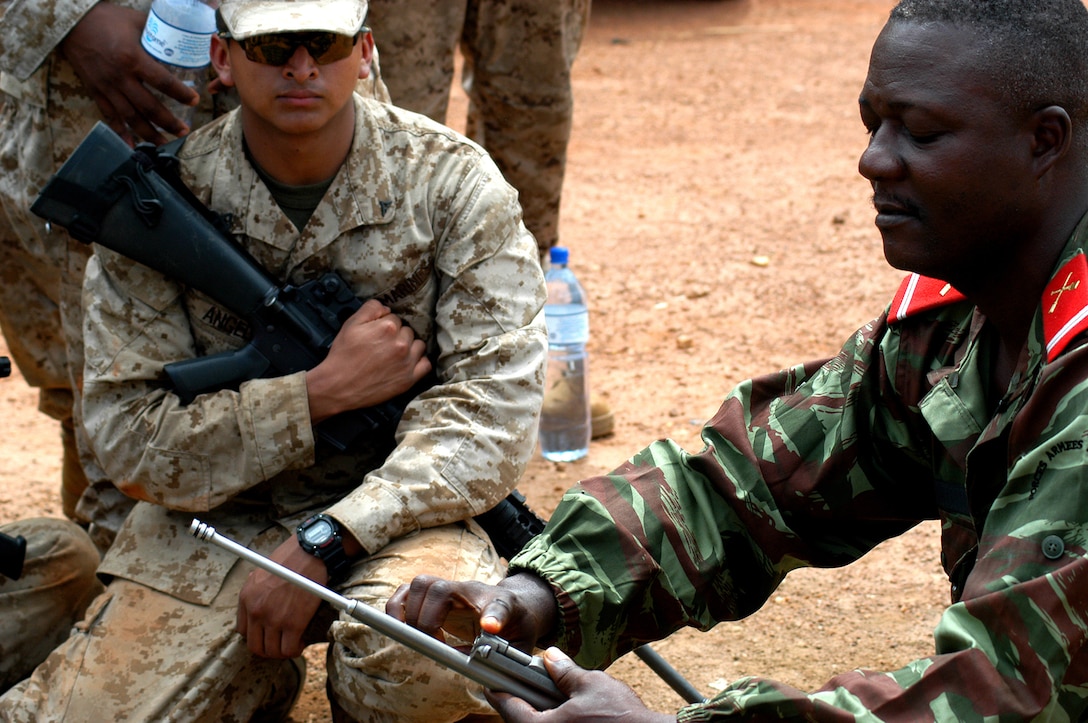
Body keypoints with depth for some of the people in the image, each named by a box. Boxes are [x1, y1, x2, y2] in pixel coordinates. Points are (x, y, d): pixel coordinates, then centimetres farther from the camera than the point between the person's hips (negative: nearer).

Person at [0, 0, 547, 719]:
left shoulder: (452, 181, -6)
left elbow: (495, 403, -12)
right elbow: (130, 443, -7)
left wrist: (320, 543, -21)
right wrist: (323, 391, -17)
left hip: (395, 507, -1)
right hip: (213, 522, 2)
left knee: (419, 662, -34)